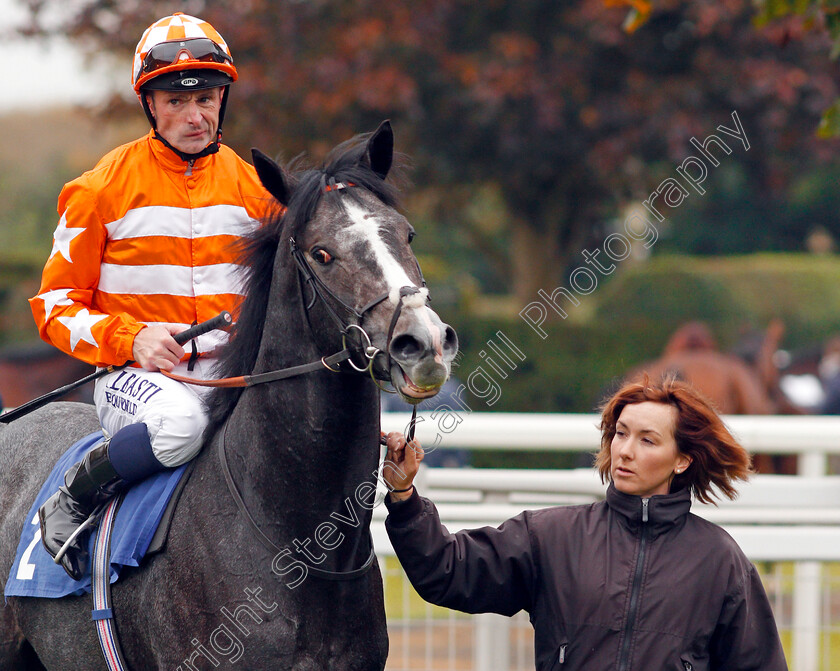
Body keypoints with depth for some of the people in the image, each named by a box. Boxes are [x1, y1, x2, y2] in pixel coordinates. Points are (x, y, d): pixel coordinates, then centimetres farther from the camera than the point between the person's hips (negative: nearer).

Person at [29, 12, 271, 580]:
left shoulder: (251, 186, 12)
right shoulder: (106, 187, 0)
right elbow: (57, 305, 2)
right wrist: (130, 338, -16)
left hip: (230, 374, 4)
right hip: (133, 374, -4)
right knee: (179, 422, -40)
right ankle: (72, 502, -14)